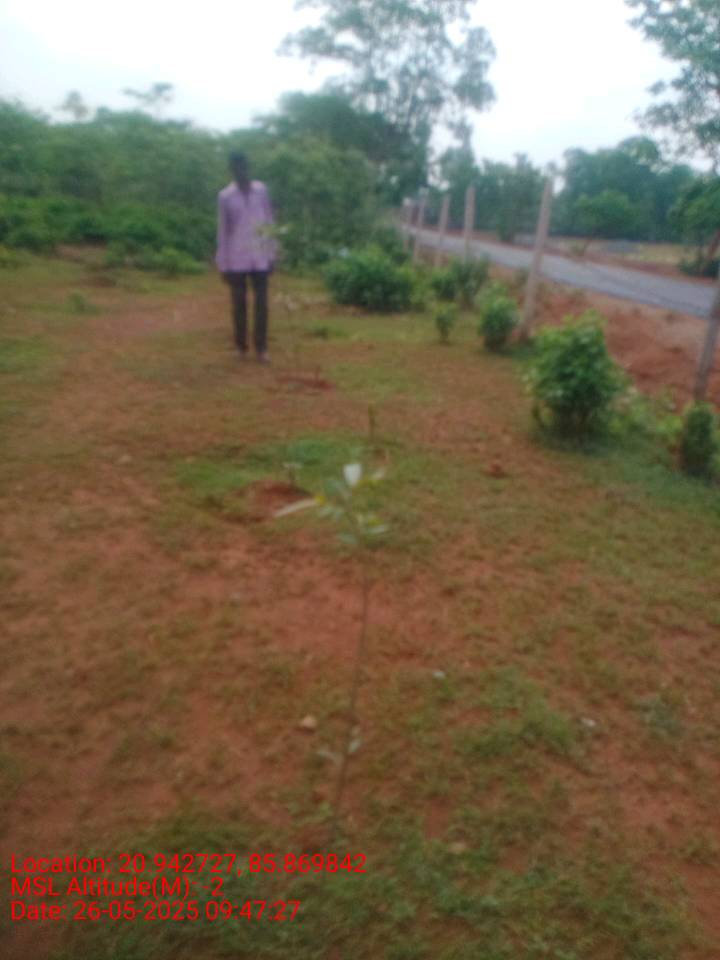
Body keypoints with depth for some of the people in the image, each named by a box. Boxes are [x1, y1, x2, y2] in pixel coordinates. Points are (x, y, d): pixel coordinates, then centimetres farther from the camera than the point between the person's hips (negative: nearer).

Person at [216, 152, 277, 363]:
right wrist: (223, 265, -3)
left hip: (260, 259, 2)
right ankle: (242, 346, 16)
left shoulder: (261, 190, 3)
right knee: (239, 304, 5)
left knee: (262, 303, 0)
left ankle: (261, 347, 8)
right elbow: (222, 231, -1)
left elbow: (269, 223, 8)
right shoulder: (225, 196, -3)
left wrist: (272, 255, 5)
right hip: (236, 260, -2)